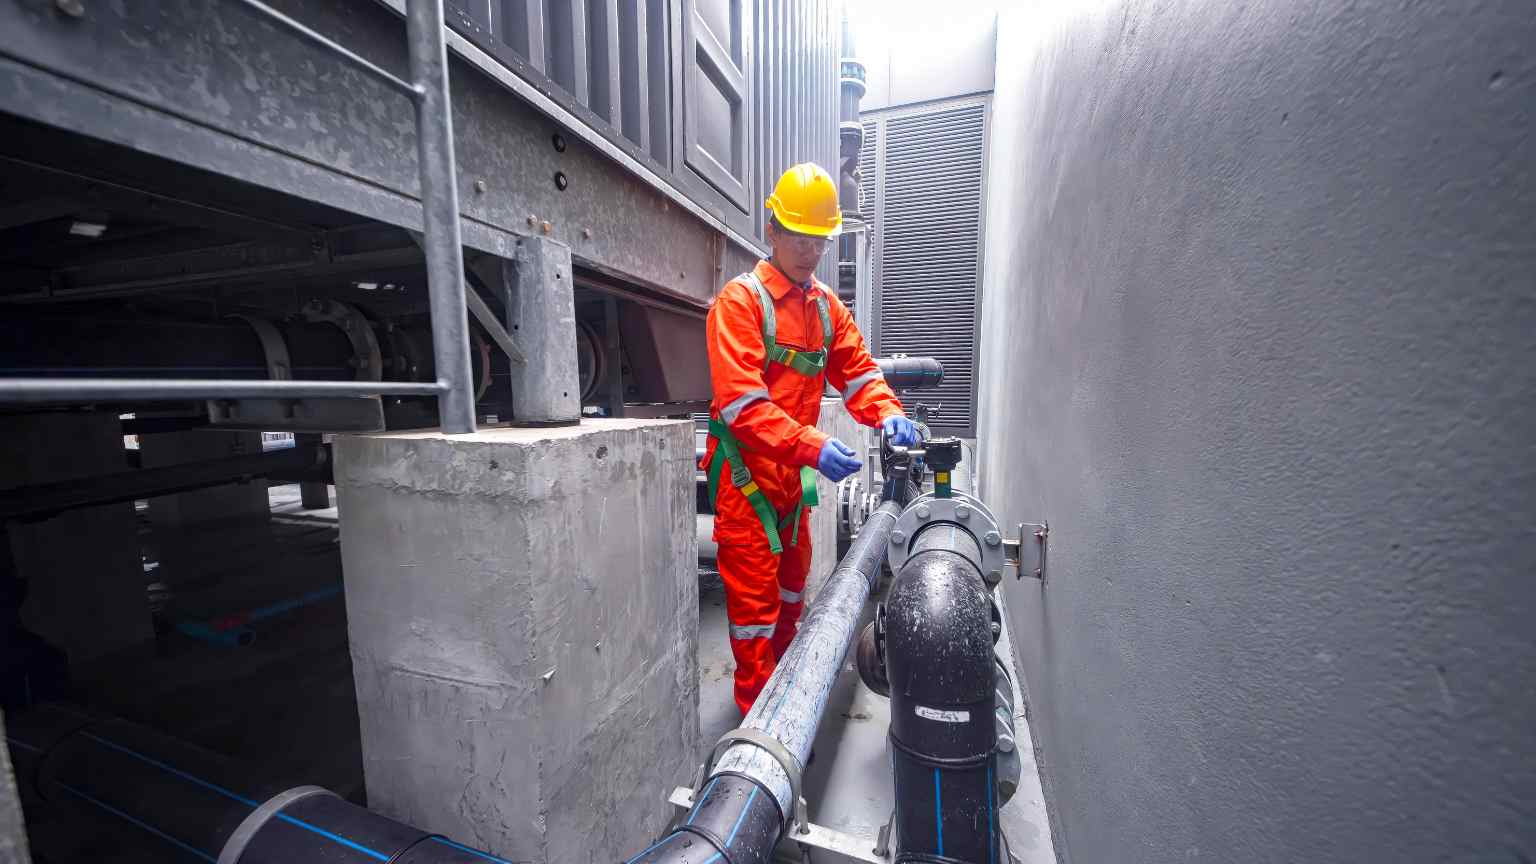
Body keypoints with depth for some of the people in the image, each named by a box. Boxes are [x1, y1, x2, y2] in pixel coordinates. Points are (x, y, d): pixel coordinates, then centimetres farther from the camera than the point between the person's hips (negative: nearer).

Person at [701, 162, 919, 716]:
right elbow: (742, 403, -23)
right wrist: (813, 446, -33)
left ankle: (783, 683, 46)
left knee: (792, 582, 22)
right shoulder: (740, 301, -12)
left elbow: (857, 370, 8)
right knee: (754, 595, 4)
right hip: (746, 472, -7)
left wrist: (886, 412, -13)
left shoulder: (827, 306, 10)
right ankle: (756, 709, 26)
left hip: (795, 473, 8)